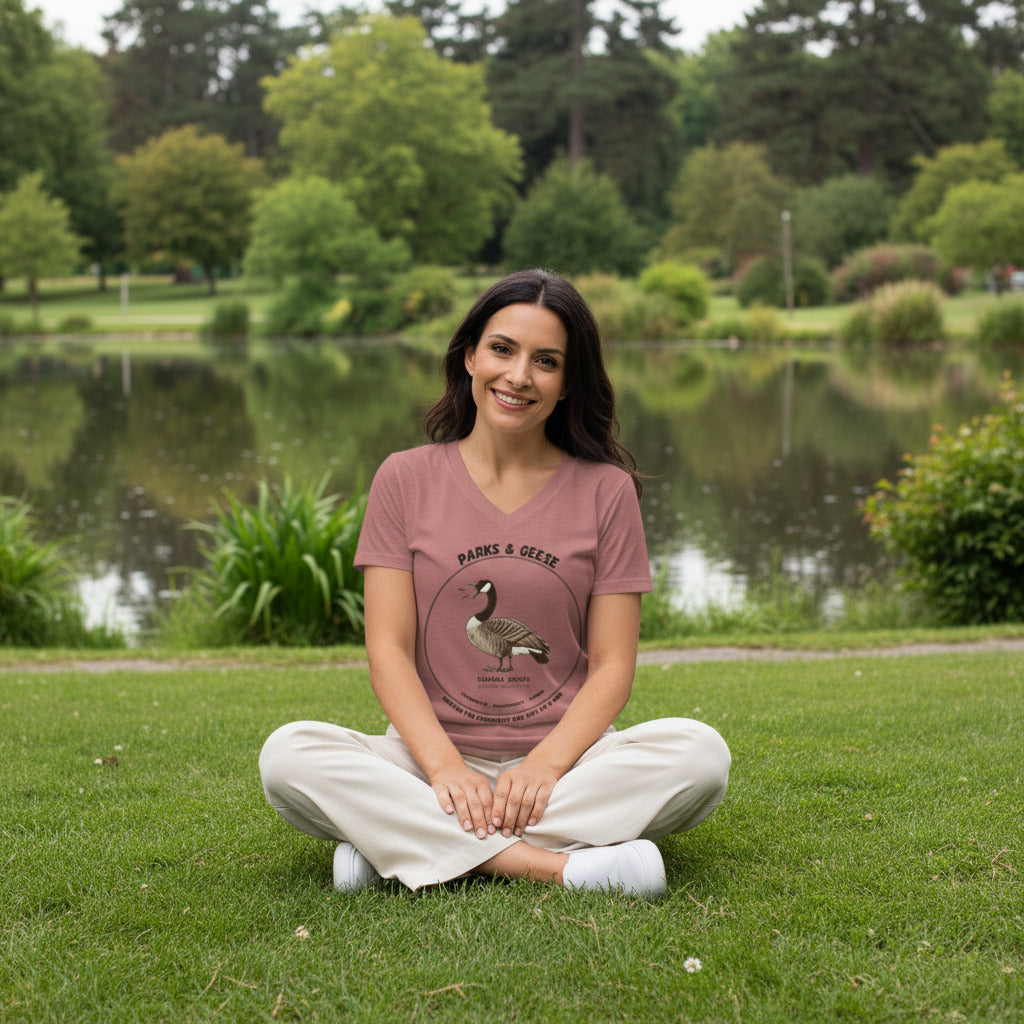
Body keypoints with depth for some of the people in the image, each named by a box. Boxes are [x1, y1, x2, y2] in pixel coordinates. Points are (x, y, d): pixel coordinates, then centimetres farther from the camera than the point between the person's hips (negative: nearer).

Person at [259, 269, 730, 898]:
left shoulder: (606, 490, 5)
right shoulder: (405, 479, 5)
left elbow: (613, 665, 0)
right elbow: (389, 650, -2)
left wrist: (544, 765, -19)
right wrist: (445, 766, -19)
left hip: (564, 758, 1)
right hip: (430, 760, 0)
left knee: (701, 753, -28)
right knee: (288, 755, -27)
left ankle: (404, 843, -25)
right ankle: (555, 864, -32)